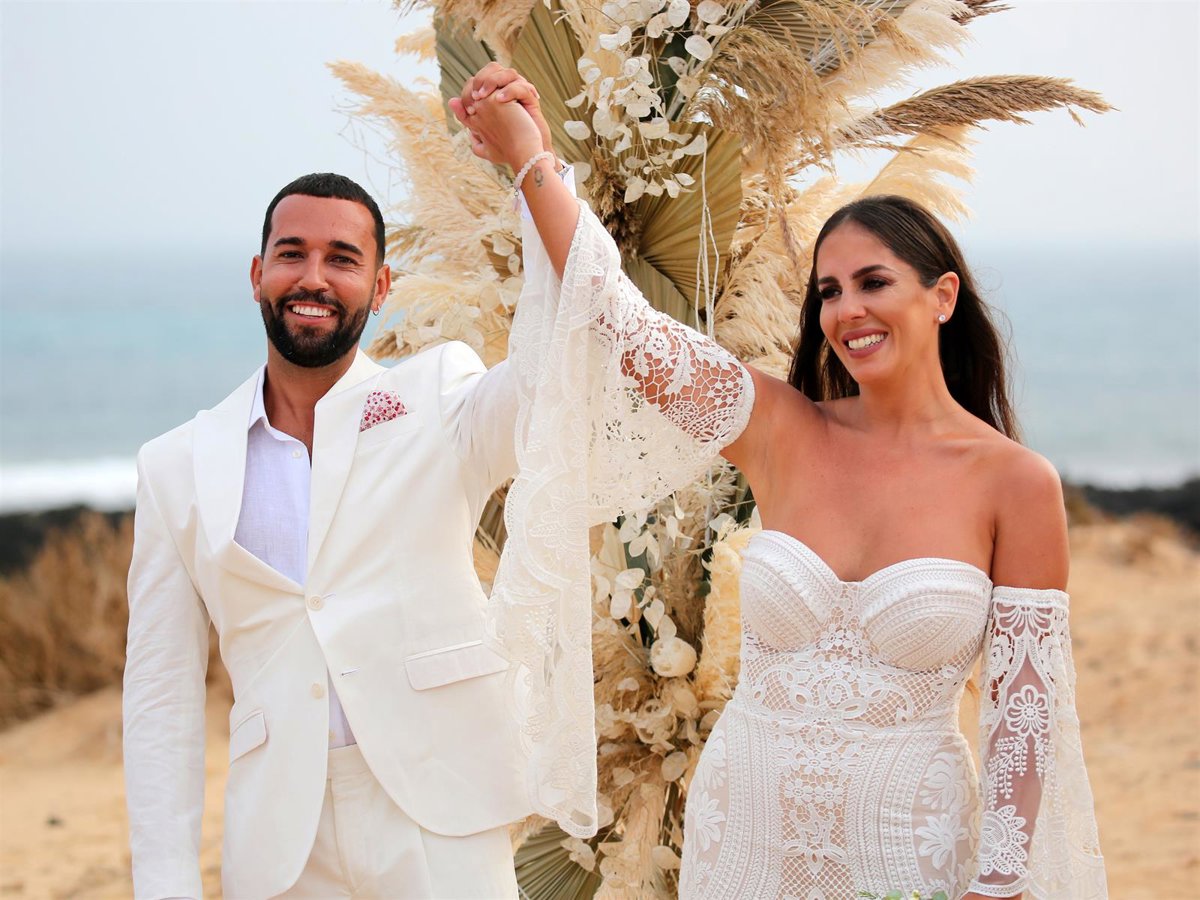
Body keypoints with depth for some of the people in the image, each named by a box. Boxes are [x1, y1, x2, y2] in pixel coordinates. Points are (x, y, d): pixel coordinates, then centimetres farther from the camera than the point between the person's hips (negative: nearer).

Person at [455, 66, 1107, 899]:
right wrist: (527, 158, -8)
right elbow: (622, 319, -5)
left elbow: (1024, 706, -6)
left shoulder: (1015, 483, -8)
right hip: (746, 827, 3)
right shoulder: (784, 433, -1)